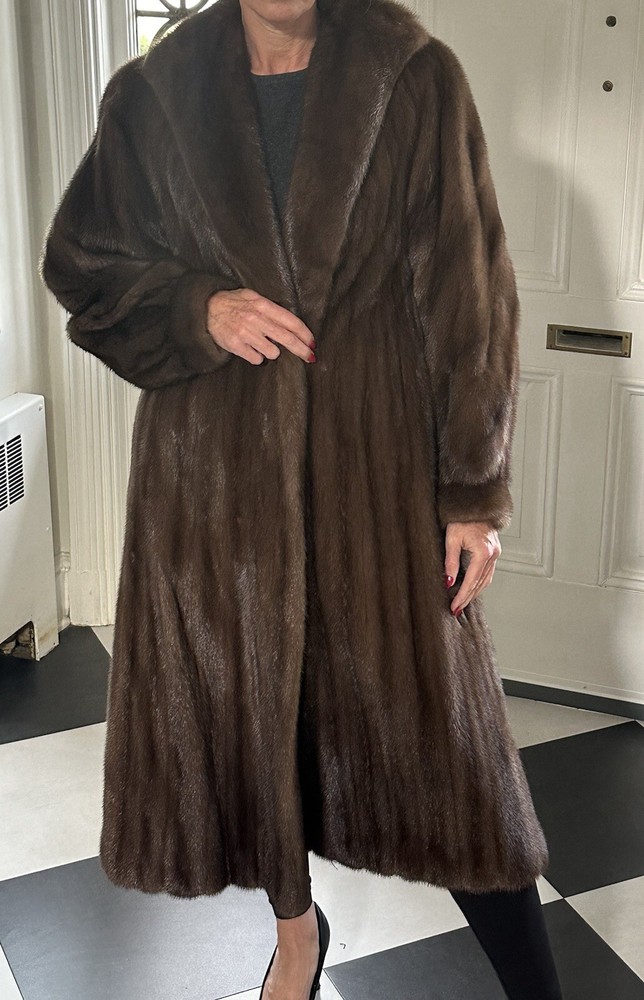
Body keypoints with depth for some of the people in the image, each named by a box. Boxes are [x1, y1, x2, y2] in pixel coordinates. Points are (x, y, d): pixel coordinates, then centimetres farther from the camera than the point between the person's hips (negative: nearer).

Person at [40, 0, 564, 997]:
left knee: (430, 719, 3)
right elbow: (78, 264, 10)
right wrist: (200, 310, -11)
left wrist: (476, 491, -8)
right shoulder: (152, 95, 3)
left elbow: (469, 290, -5)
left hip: (376, 457, -2)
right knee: (244, 698, 12)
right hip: (214, 463, 2)